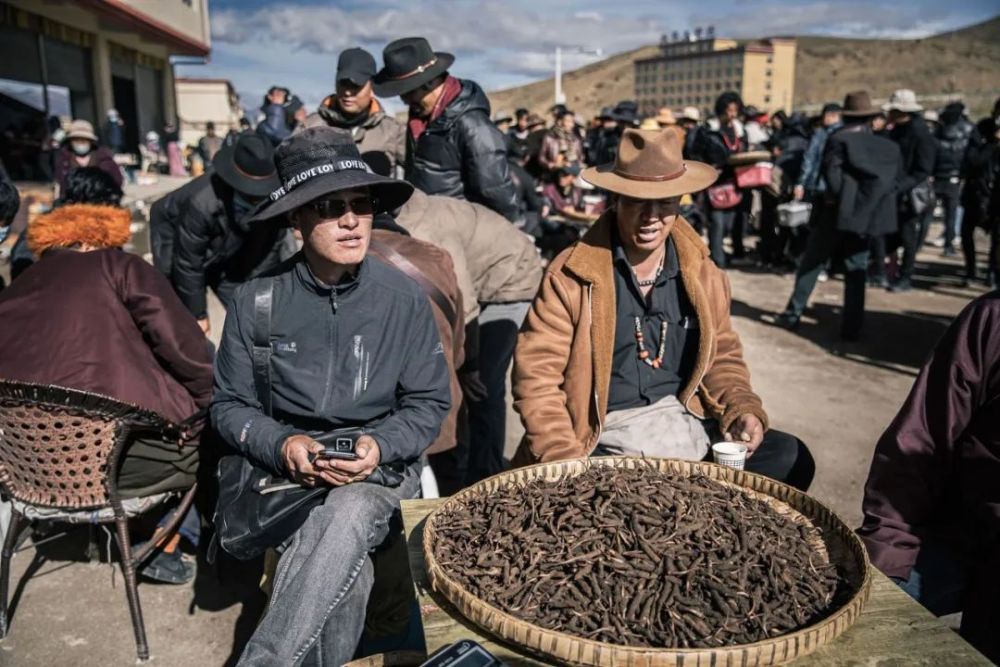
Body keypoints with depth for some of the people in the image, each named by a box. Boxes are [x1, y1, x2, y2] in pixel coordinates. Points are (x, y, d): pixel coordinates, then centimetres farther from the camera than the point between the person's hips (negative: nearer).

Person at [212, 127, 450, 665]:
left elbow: (430, 402, 2)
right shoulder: (256, 301, -3)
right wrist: (281, 445, -16)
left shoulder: (402, 298, -4)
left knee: (348, 519, -35)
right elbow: (229, 405, 4)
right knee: (345, 575, -29)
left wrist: (379, 445, -18)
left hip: (381, 465, 0)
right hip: (287, 468, 0)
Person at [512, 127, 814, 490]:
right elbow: (537, 376, -9)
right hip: (603, 445, -5)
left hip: (687, 429, 5)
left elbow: (722, 358, 18)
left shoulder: (703, 275, 6)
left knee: (790, 458, -10)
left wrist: (742, 412, -1)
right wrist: (567, 462, -19)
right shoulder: (569, 276, -9)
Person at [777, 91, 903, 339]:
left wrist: (839, 197, -9)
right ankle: (852, 326, 7)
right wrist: (873, 201, 8)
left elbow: (831, 173, -17)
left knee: (812, 262, 9)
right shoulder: (889, 146, 10)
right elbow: (895, 181, 6)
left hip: (839, 212, -3)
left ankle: (793, 313, 12)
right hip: (867, 214, 4)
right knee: (856, 269, 9)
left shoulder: (839, 139, -5)